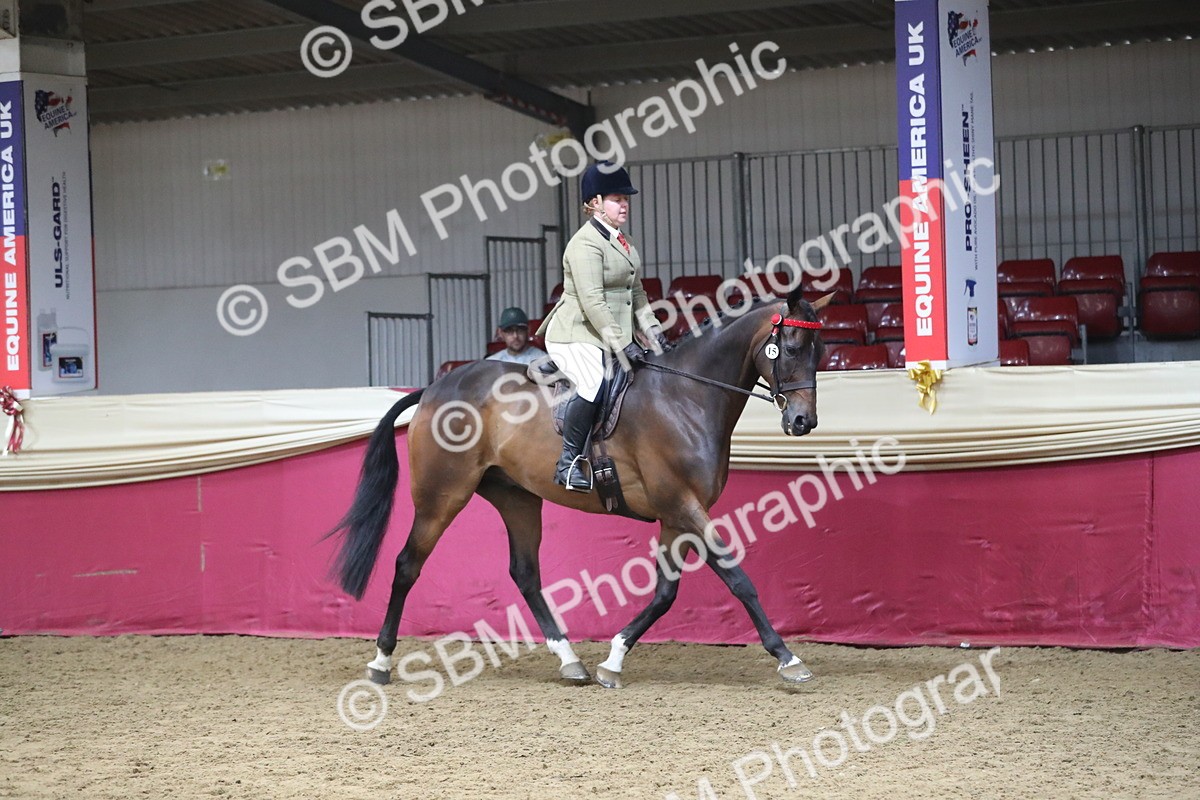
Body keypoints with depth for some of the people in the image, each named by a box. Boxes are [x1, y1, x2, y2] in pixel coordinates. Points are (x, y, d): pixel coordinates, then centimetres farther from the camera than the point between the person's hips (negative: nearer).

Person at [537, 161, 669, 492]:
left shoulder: (622, 243, 18)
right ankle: (569, 461, -21)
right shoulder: (584, 244, -12)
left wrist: (653, 332, 9)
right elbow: (592, 301, -21)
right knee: (595, 383, -32)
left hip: (612, 337, 10)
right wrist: (622, 343, -24)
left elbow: (637, 295, 23)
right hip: (576, 335, -10)